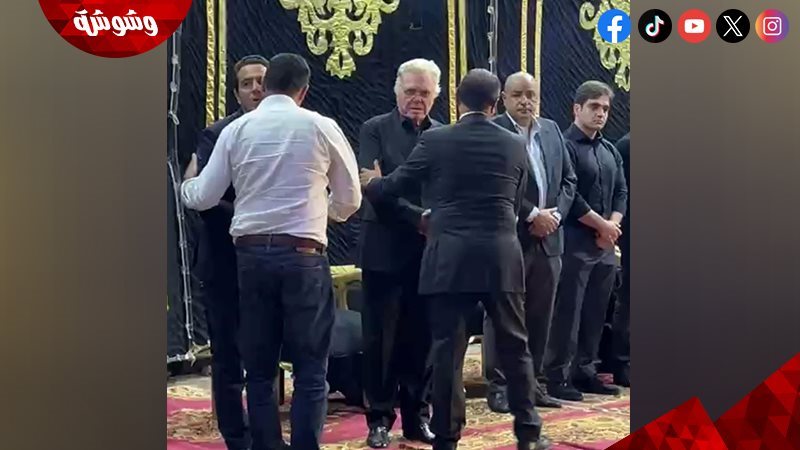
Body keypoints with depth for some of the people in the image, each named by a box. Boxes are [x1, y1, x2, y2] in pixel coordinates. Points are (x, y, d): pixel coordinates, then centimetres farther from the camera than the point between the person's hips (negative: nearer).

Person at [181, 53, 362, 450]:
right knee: (310, 369, 3)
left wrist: (186, 182, 30)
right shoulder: (321, 127, 0)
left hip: (250, 254, 3)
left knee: (259, 370, 11)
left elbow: (202, 198, 7)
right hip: (303, 256, -2)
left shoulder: (236, 130, 4)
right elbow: (350, 199, 8)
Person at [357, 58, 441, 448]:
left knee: (422, 338, 8)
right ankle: (380, 418, 13)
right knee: (381, 338, 4)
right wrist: (418, 217, -19)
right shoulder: (375, 130, 0)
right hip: (385, 249, -2)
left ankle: (417, 415, 18)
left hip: (430, 249, 2)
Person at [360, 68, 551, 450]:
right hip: (501, 257, 2)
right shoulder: (515, 146, 6)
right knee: (514, 345, 11)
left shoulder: (435, 140, -1)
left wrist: (369, 184, 30)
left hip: (450, 258, -2)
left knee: (448, 349, 2)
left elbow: (394, 186, 8)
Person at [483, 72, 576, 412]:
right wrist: (533, 215, -14)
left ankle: (533, 382, 19)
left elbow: (568, 179, 15)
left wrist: (555, 214, -1)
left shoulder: (551, 130, 13)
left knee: (540, 316, 10)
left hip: (548, 239, 6)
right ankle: (498, 385, 9)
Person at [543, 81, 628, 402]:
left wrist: (613, 225, -3)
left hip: (605, 243, 7)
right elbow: (568, 195, -15)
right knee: (567, 312, -6)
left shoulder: (610, 151, 17)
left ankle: (585, 372, 19)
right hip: (574, 242, -7)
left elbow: (621, 191, 16)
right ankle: (556, 377, 0)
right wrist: (602, 225, -10)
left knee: (595, 312, 10)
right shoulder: (564, 146, -7)